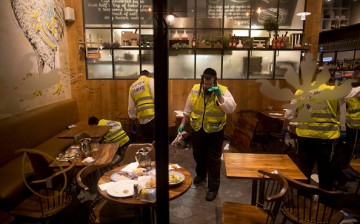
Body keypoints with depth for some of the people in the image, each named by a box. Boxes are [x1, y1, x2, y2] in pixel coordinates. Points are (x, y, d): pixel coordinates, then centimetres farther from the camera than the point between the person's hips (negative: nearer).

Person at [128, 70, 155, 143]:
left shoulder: (132, 87, 21)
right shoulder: (150, 80, 6)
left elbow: (131, 107, 21)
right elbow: (155, 95, -9)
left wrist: (133, 118, 31)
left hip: (141, 119, 5)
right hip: (152, 115, -5)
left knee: (145, 142, 14)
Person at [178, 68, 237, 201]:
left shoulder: (223, 91, -13)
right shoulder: (195, 90, -4)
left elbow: (231, 109, -24)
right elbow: (188, 109, 5)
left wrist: (220, 96, -32)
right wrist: (182, 124, 6)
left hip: (215, 131, -3)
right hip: (197, 129, 4)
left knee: (213, 159, 5)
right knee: (198, 155, 21)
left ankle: (213, 187, 19)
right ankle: (201, 174, 48)